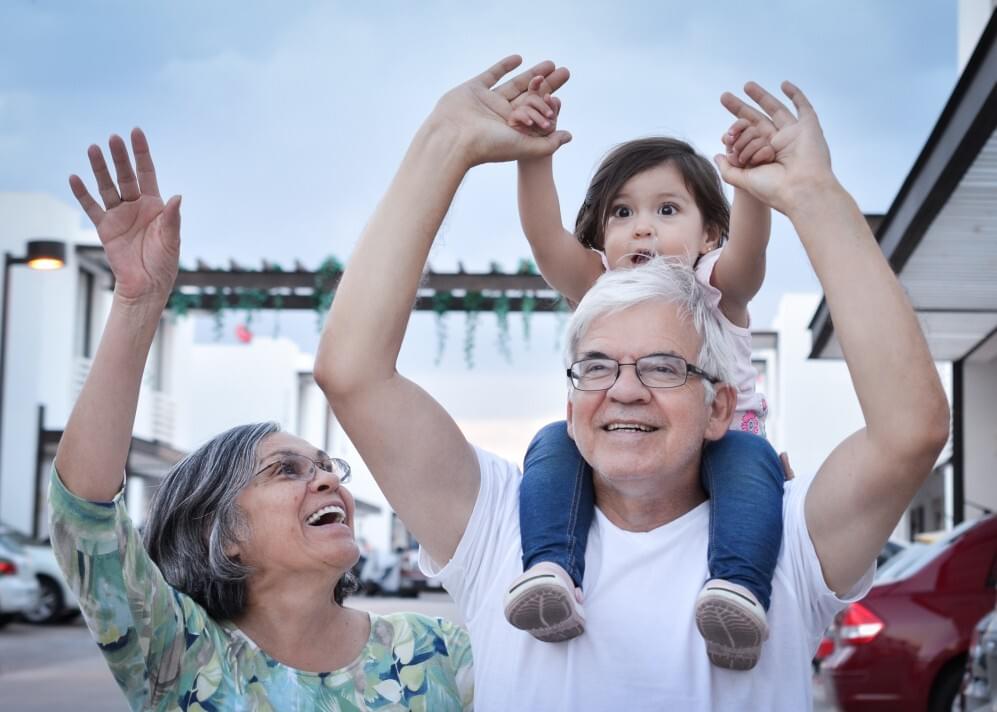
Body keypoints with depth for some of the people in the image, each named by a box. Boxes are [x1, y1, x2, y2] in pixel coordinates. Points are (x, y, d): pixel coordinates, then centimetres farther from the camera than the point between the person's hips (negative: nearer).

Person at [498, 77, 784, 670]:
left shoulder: (715, 289, 0)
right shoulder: (600, 290, 4)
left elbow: (748, 248, -24)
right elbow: (545, 235, -14)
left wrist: (753, 180, -46)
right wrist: (534, 153, -32)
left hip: (714, 450, -2)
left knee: (750, 454, -33)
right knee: (554, 442, -25)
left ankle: (739, 588, -53)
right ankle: (551, 569, -44)